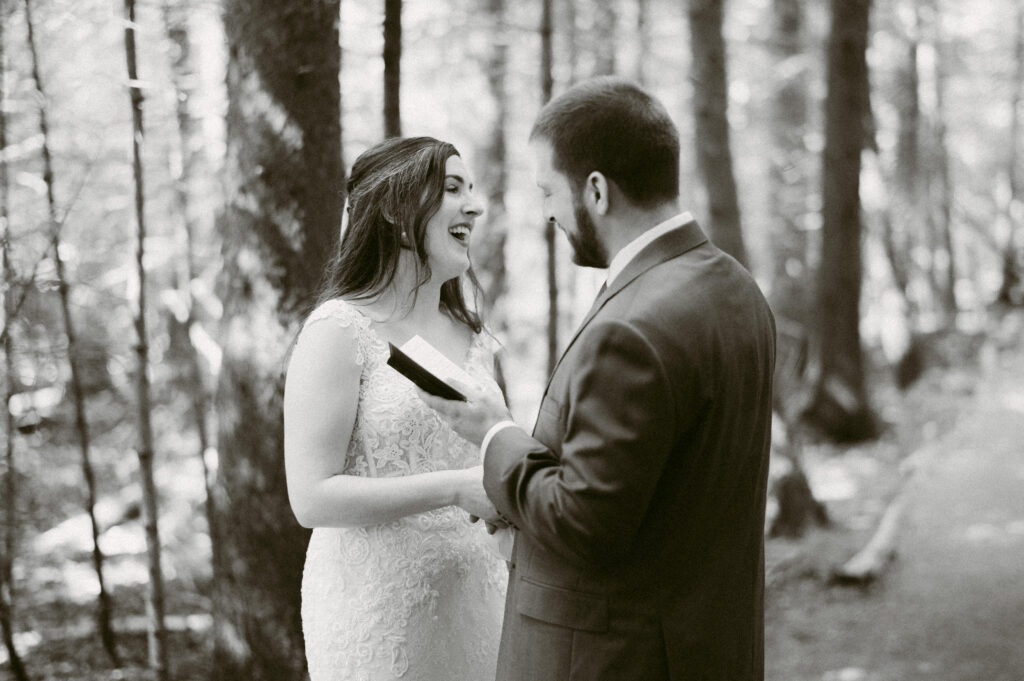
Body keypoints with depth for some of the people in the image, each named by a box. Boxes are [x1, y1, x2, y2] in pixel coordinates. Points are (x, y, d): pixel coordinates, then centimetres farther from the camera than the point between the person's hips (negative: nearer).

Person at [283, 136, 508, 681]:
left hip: (474, 593, 6)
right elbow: (311, 498, -16)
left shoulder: (474, 339, 10)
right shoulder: (339, 330, -10)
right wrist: (456, 488, -22)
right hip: (378, 606, -6)